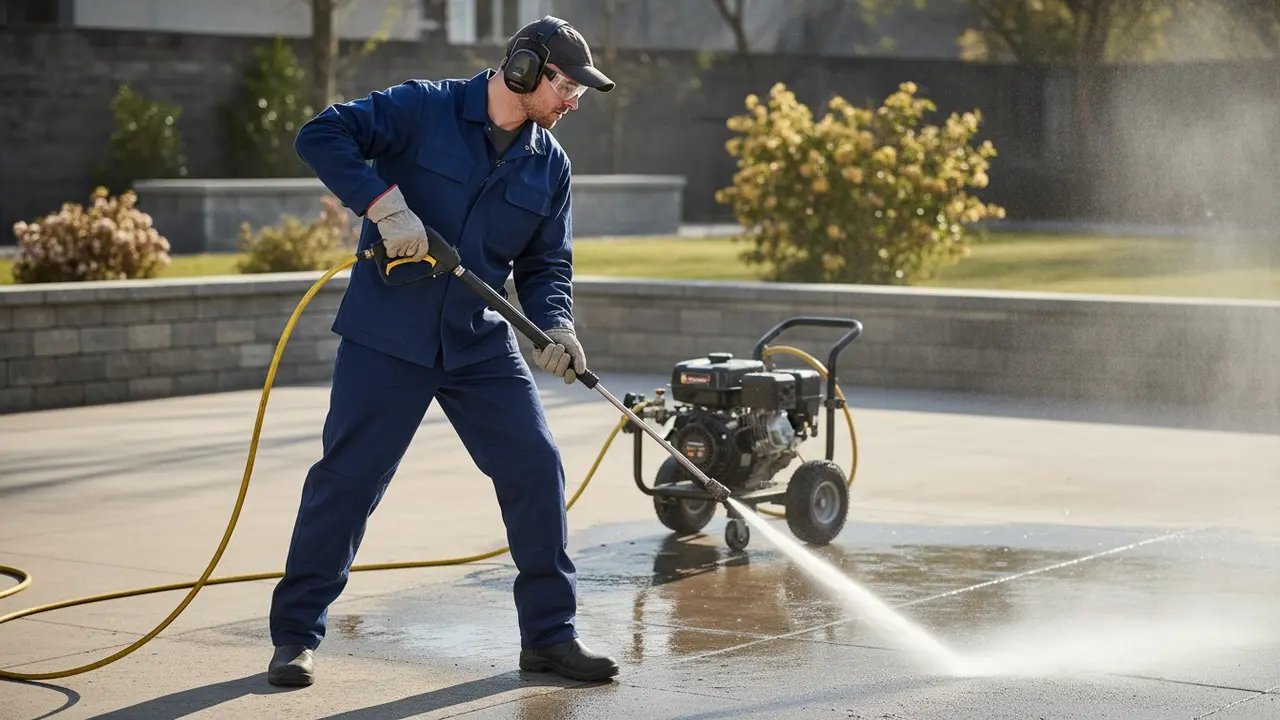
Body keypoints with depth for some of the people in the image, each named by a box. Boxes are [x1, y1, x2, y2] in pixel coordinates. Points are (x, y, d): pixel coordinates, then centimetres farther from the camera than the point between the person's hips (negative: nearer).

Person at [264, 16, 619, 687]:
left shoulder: (549, 165, 6)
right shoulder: (423, 109, -10)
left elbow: (546, 264, 10)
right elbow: (321, 135, -16)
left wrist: (554, 326, -10)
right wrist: (384, 204, -26)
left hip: (481, 343, 5)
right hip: (388, 336, -5)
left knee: (536, 469, -1)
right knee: (346, 478, -1)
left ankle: (549, 632, 12)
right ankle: (295, 635, 12)